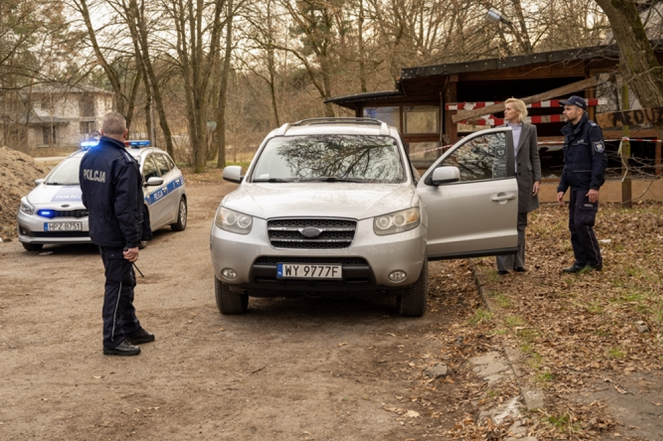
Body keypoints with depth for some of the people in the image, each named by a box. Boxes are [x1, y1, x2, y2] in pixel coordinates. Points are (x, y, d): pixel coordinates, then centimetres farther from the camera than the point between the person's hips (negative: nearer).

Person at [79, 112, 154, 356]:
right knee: (117, 284, 0)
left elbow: (86, 197, 16)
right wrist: (132, 242, -21)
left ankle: (131, 329, 31)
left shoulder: (88, 157, 6)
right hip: (117, 235, -9)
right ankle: (113, 340, 6)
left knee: (125, 281, 19)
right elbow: (126, 207, -24)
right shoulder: (124, 162, -21)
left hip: (99, 231, 9)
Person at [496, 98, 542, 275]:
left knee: (520, 223, 8)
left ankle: (518, 262, 15)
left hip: (523, 179, 0)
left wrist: (537, 179, -3)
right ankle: (503, 264, 0)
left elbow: (535, 156, 4)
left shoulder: (530, 129, 3)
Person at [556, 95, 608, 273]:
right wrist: (561, 188, 17)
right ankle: (581, 262, 14)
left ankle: (595, 262, -1)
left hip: (587, 187, -9)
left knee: (582, 223, -12)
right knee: (574, 225, 7)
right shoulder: (569, 132, 16)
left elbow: (600, 159, -16)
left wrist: (595, 186, -22)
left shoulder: (591, 129, -10)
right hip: (575, 186, 9)